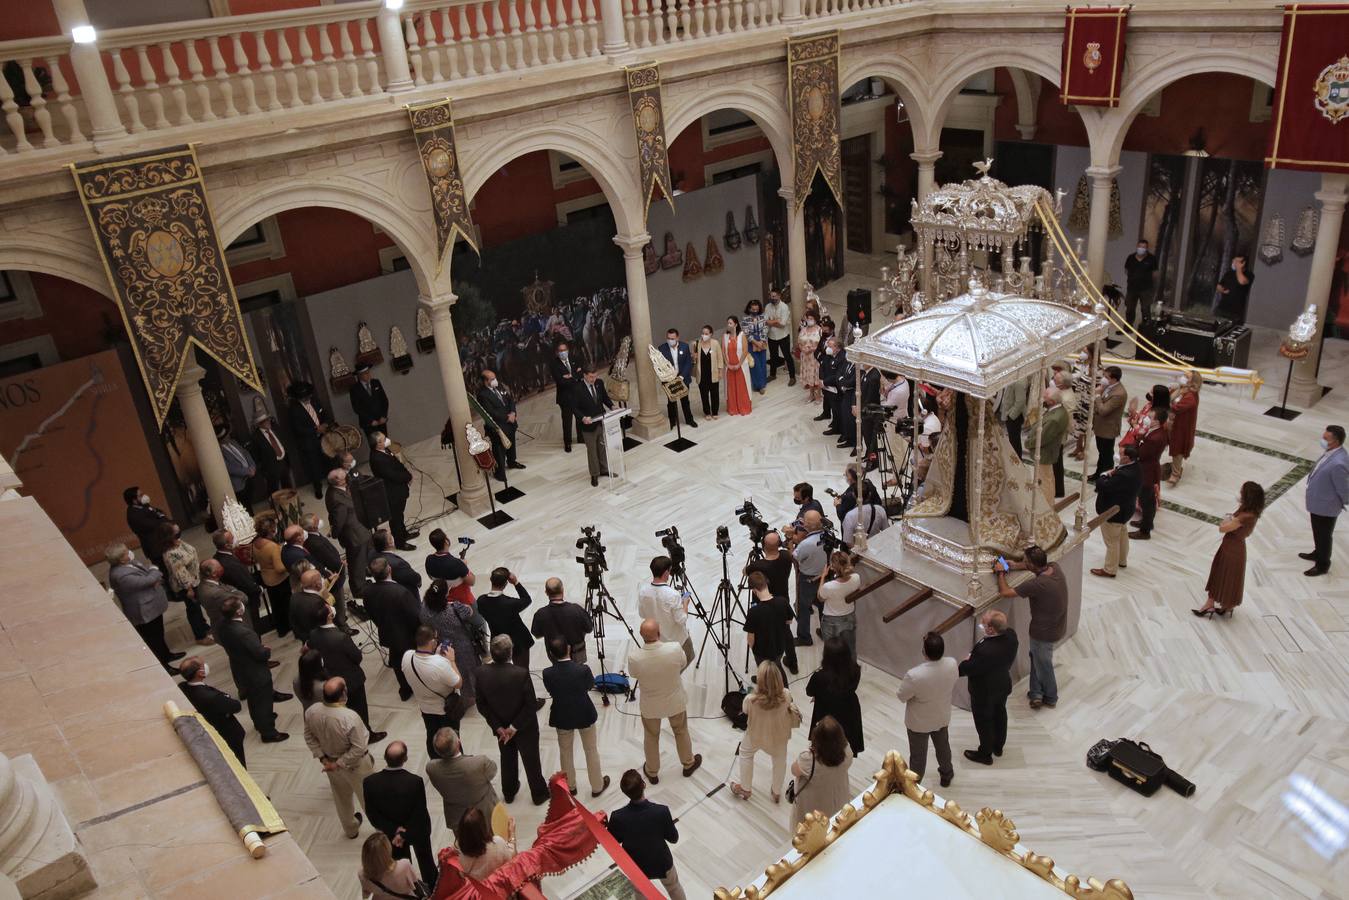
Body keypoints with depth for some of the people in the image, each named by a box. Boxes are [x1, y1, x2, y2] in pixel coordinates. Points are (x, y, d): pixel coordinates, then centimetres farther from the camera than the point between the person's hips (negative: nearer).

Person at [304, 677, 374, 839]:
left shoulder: (311, 712, -21)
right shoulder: (350, 718, -37)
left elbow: (309, 737, -5)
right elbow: (359, 748, -30)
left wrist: (323, 758, -2)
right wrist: (340, 764, -18)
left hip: (330, 761, 5)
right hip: (355, 765, -5)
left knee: (341, 797, 29)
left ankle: (350, 829, 52)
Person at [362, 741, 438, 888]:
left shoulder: (370, 782, -28)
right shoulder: (415, 781, -33)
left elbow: (372, 815, -18)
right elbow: (420, 814, -24)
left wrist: (394, 831, -15)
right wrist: (404, 834, -14)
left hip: (390, 831, 1)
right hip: (417, 830, -1)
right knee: (425, 858, 28)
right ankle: (431, 885, 51)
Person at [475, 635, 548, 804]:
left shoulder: (481, 673, -23)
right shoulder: (521, 673, -33)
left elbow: (481, 705, -11)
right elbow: (531, 705, -24)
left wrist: (499, 727, -5)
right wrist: (515, 727, -13)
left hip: (501, 727, 3)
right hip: (525, 727, -3)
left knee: (507, 758, 28)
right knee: (531, 760, 20)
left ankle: (509, 792, 47)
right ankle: (539, 794, 40)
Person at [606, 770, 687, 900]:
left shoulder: (617, 817, -30)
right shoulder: (662, 811, -32)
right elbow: (674, 839, -15)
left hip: (636, 867, 1)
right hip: (662, 863, -1)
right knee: (674, 888, 30)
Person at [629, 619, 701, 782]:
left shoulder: (634, 657, -30)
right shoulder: (674, 649, -30)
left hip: (649, 705, 0)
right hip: (675, 701, 1)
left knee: (651, 737, 25)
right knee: (681, 732, 27)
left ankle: (652, 772, 44)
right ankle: (688, 764, 49)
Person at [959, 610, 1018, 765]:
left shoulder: (985, 651, -44)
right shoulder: (1011, 635, -21)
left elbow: (969, 669, -28)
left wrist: (968, 659, -6)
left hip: (984, 692, -7)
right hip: (1003, 685, 7)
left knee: (984, 723, 18)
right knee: (1000, 715, 30)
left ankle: (985, 754, 41)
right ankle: (998, 746, 53)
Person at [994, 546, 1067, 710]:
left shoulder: (1036, 584, -36)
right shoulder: (1055, 567, -14)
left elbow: (1005, 592, -28)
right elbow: (1038, 565, 10)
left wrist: (1000, 573, -13)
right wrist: (1015, 565, 0)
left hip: (1044, 632, -8)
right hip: (1057, 625, 8)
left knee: (1043, 664, 17)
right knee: (1036, 656, 26)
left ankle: (1050, 698, 39)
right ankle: (1036, 693, 37)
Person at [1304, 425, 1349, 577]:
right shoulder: (1331, 452, -7)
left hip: (1325, 506, -9)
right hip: (1318, 502, 9)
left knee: (1323, 536, 14)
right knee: (1318, 533, 30)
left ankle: (1322, 565, 33)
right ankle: (1318, 553, 52)